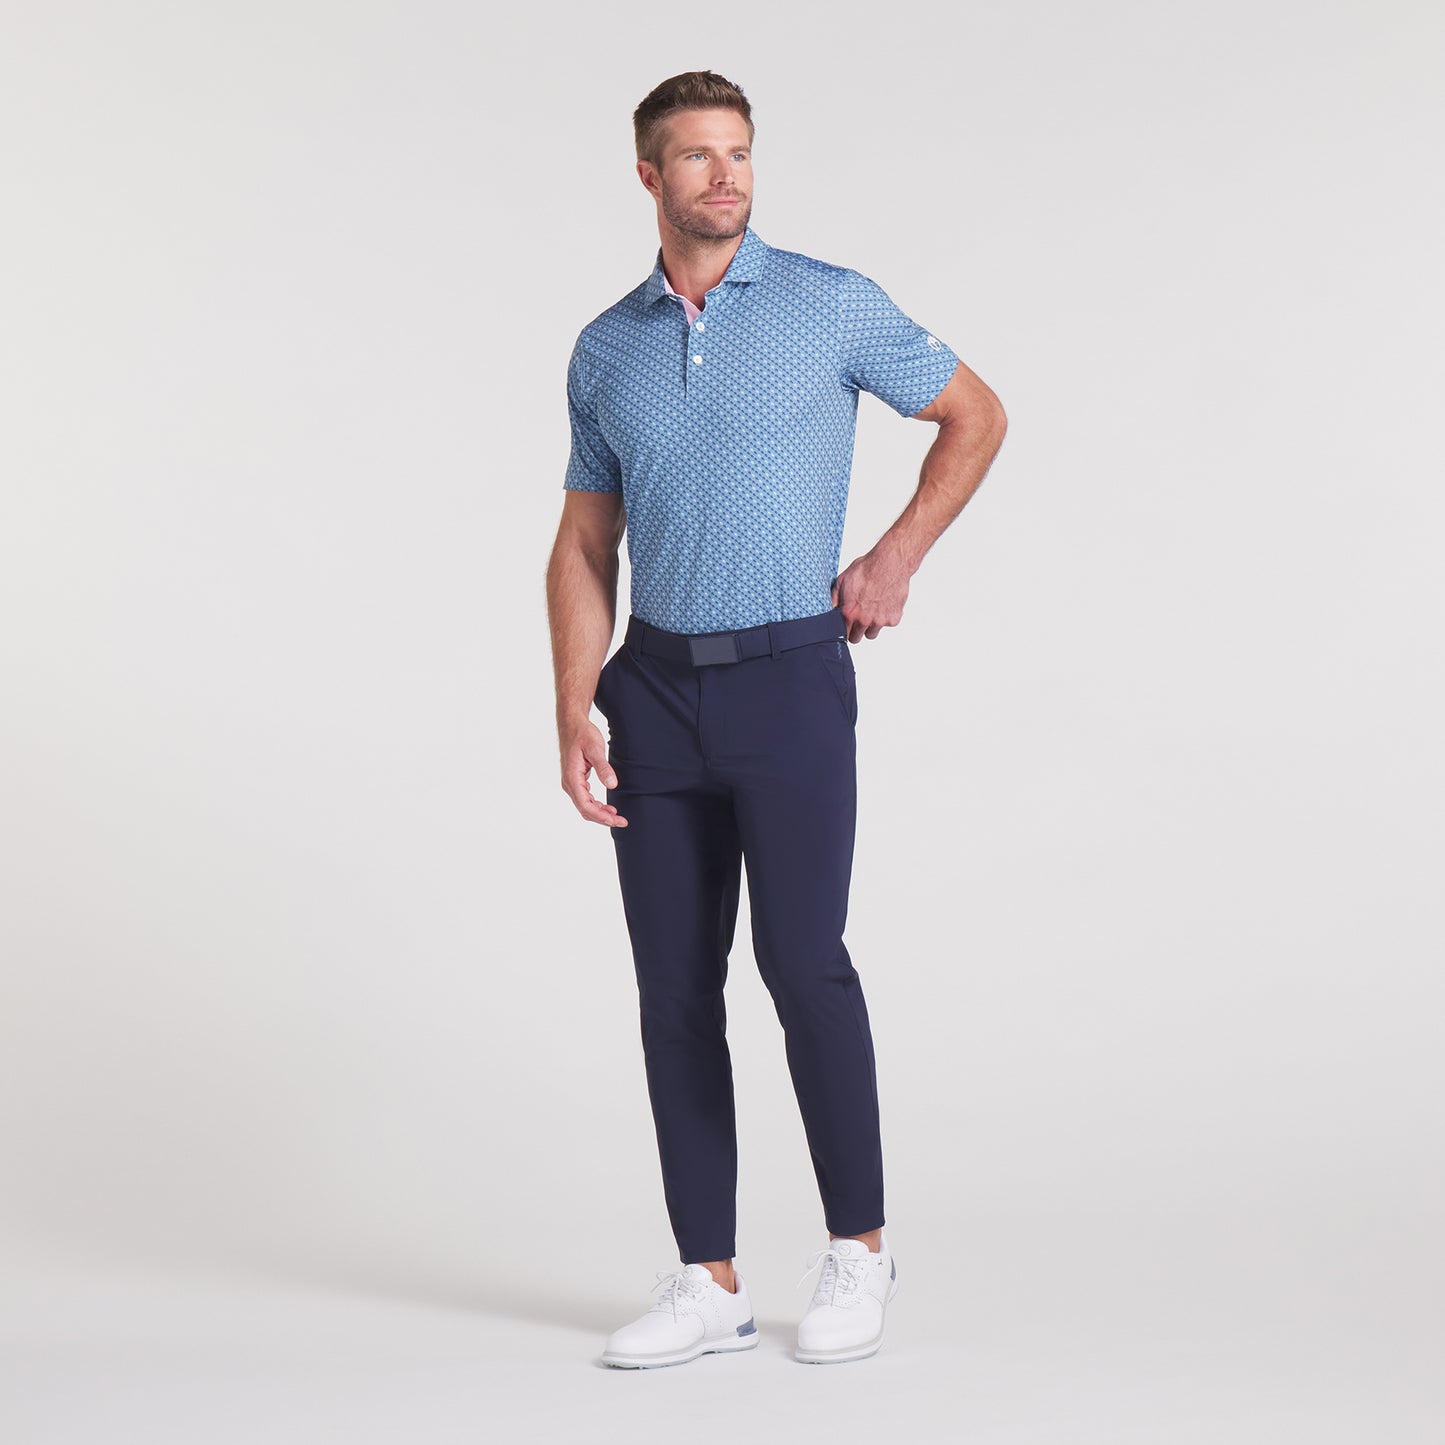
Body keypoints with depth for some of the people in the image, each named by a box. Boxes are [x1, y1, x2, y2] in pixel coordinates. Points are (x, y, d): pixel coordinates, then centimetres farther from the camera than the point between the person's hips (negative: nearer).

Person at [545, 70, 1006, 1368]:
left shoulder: (832, 306, -1)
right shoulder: (607, 350, 9)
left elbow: (976, 413, 10)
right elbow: (585, 544, 11)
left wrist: (898, 557, 0)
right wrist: (576, 712, 0)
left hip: (791, 680, -4)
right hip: (658, 689, 4)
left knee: (802, 960, -13)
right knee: (674, 987, 2)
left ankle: (858, 1247, 6)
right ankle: (710, 1284, 10)